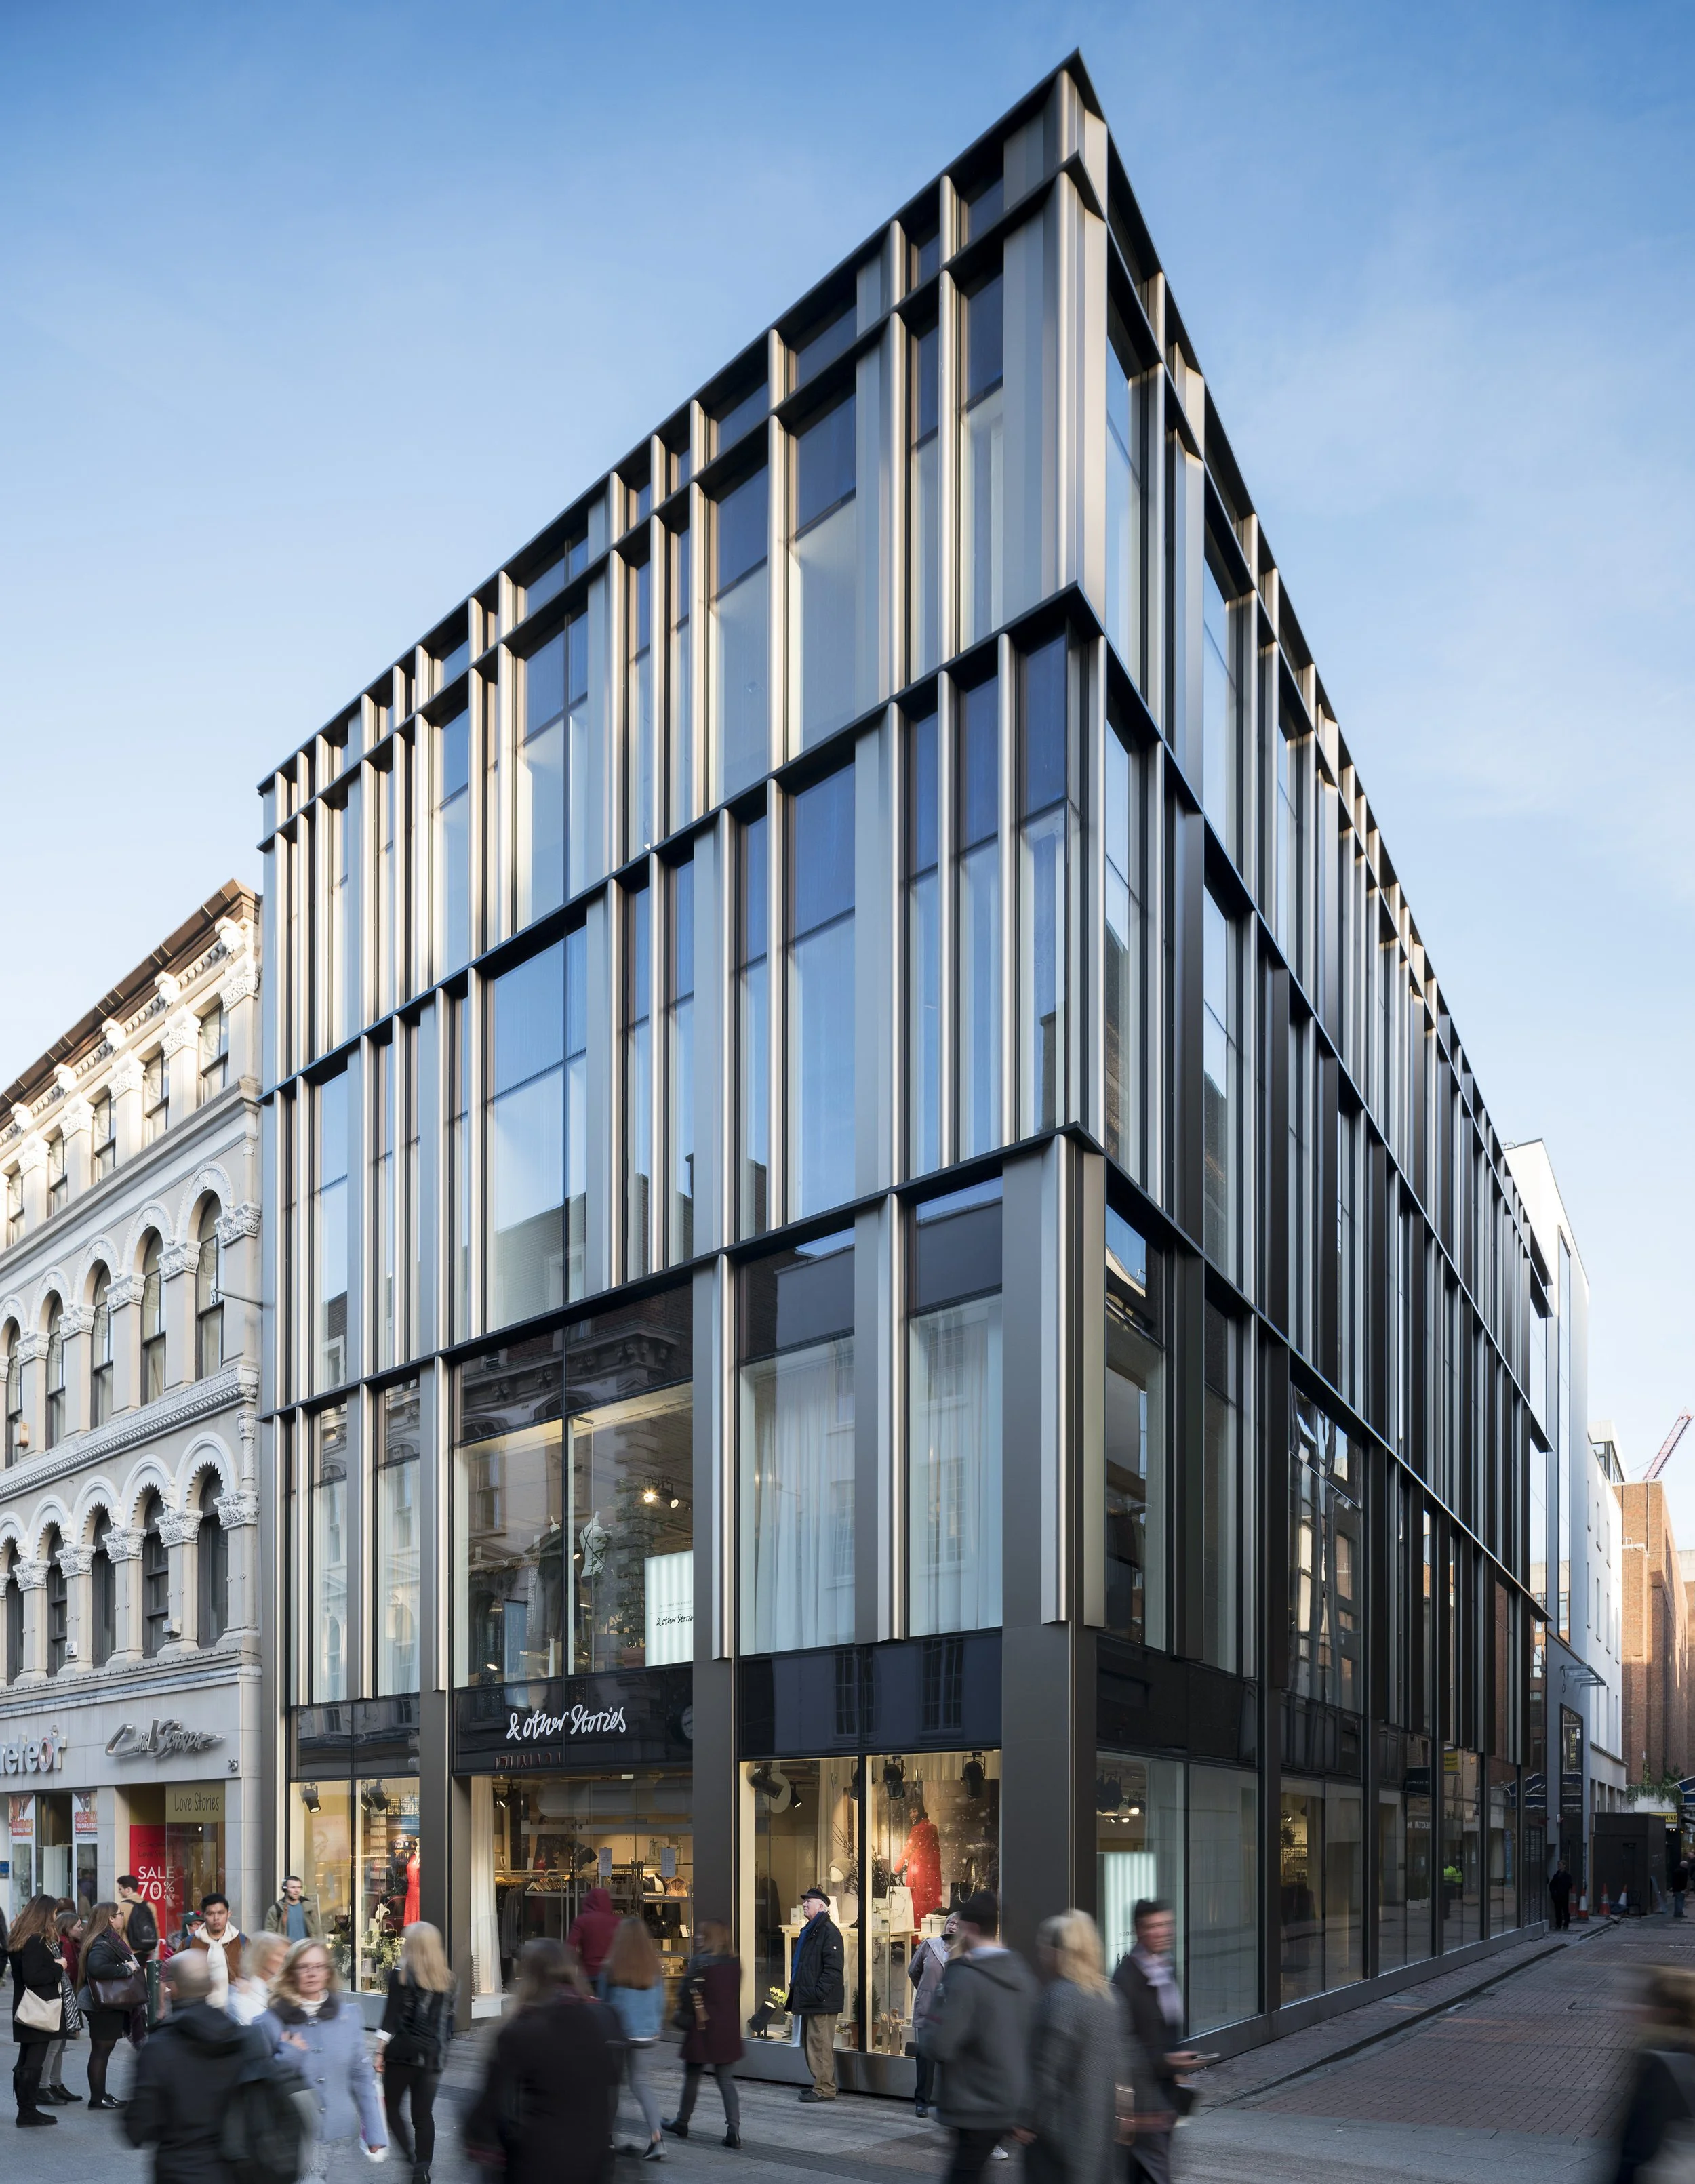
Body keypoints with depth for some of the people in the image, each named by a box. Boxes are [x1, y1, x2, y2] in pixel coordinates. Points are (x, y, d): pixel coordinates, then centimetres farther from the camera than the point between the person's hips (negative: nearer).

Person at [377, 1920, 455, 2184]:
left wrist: (379, 2051, -6)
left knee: (392, 2106, 11)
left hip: (402, 2052, -4)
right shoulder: (448, 1979, 7)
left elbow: (391, 2018, -10)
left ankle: (410, 2155, -5)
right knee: (424, 2115, 8)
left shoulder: (400, 1975, -6)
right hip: (433, 2054, 4)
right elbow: (447, 2019, 11)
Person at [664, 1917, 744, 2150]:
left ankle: (682, 2122, 27)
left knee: (692, 2077, 13)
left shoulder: (699, 1961, -13)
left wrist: (684, 2017, 2)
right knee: (727, 2081, 6)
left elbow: (689, 1994, -12)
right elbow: (735, 1997, 11)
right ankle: (733, 2130, -3)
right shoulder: (734, 1964, 4)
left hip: (702, 2029, -4)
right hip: (729, 2031, 4)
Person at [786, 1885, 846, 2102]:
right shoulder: (808, 1931, 19)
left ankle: (824, 2088, -4)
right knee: (810, 2042, 14)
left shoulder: (829, 1931, -13)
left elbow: (833, 1968, -20)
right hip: (808, 2000, 10)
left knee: (820, 2043, -8)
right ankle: (820, 2083, 22)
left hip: (822, 2001, -10)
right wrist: (796, 1994, 20)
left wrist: (819, 1993, -24)